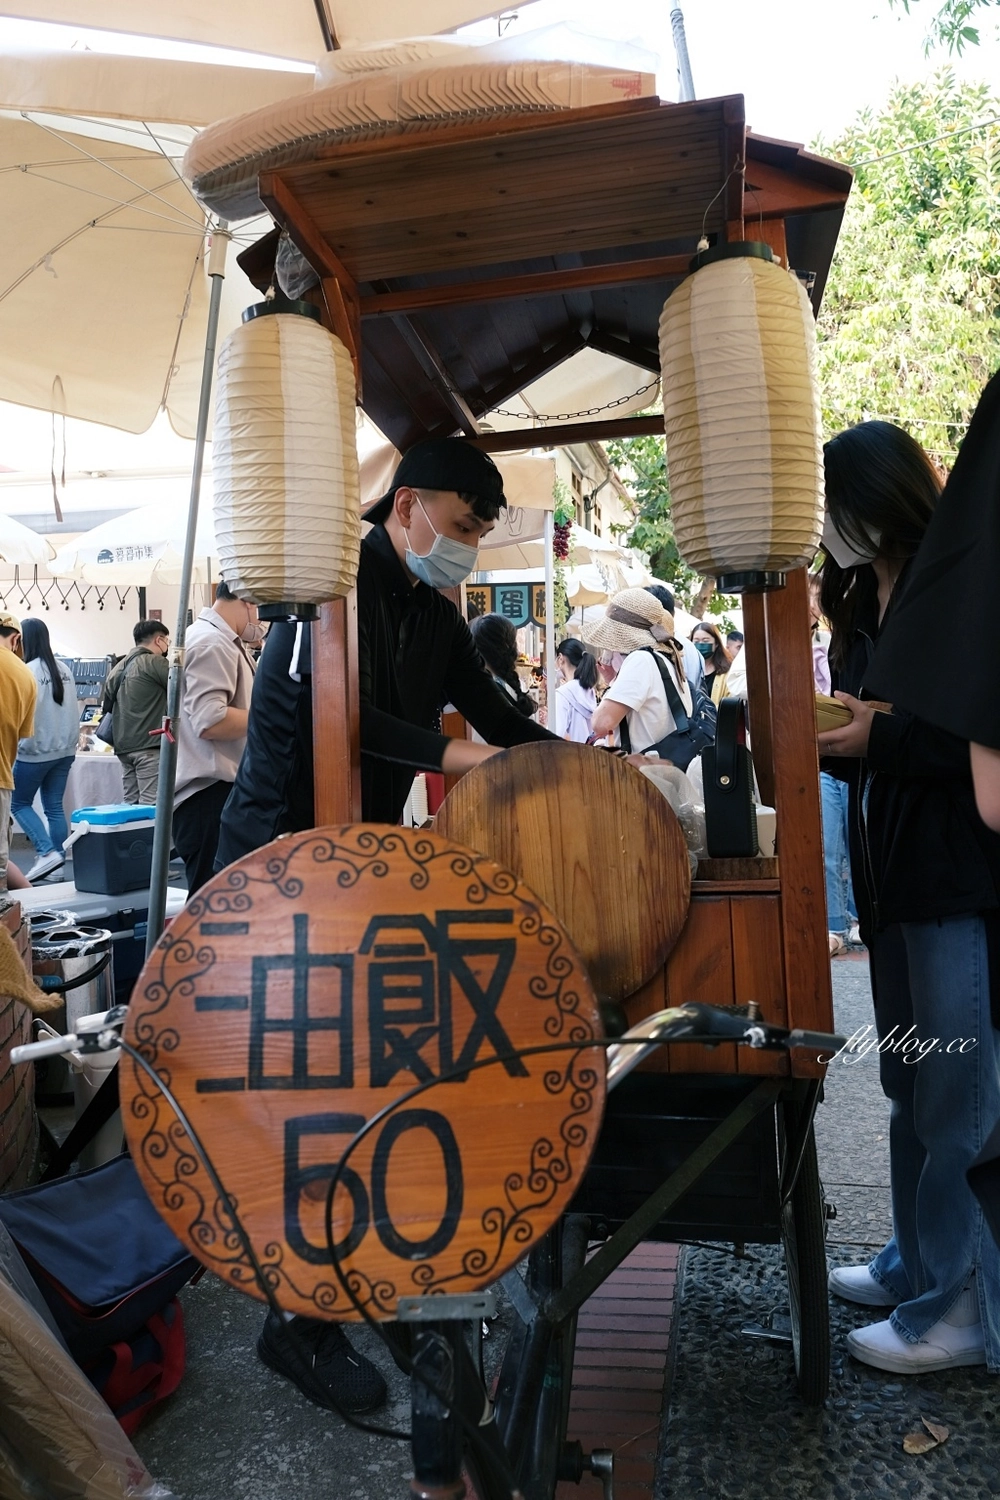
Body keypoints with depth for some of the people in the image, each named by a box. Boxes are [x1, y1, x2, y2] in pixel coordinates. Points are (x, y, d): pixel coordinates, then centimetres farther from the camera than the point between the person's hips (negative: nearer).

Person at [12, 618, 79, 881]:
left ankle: (47, 852, -6)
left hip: (35, 751, -6)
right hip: (64, 750, 6)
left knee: (19, 803, 8)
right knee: (54, 807, 10)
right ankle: (58, 860, 10)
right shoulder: (64, 669, 6)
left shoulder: (29, 671, -16)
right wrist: (69, 739, 16)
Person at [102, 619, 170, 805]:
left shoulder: (118, 667, 17)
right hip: (149, 745, -8)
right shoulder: (154, 662, -8)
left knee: (131, 803, 10)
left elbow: (107, 705, 21)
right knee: (151, 805, -11)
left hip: (124, 746, 8)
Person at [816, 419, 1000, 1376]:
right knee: (911, 1085, 16)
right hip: (892, 873, 8)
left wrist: (879, 737, -20)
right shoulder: (866, 601, 14)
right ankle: (918, 1264, 31)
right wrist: (829, 738, 1)